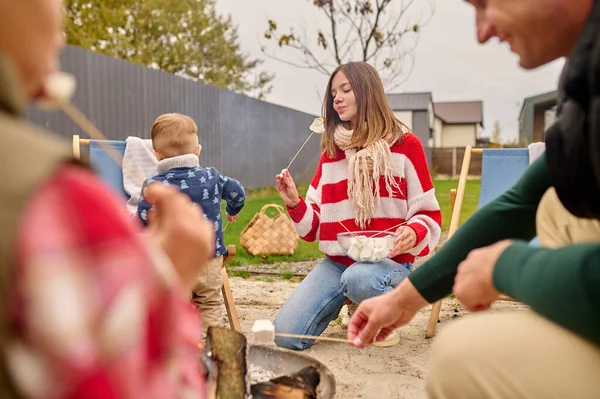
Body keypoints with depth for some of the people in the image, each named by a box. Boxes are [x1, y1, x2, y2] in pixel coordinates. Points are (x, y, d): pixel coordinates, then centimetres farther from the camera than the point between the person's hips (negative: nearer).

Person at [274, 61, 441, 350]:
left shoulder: (405, 145, -1)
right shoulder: (331, 153, 10)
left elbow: (429, 214, -1)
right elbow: (315, 226, 10)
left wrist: (413, 232, -23)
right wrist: (295, 204, -10)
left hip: (389, 260, -4)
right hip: (337, 262, 4)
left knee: (358, 279, -40)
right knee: (286, 335, -11)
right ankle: (344, 301, 18)